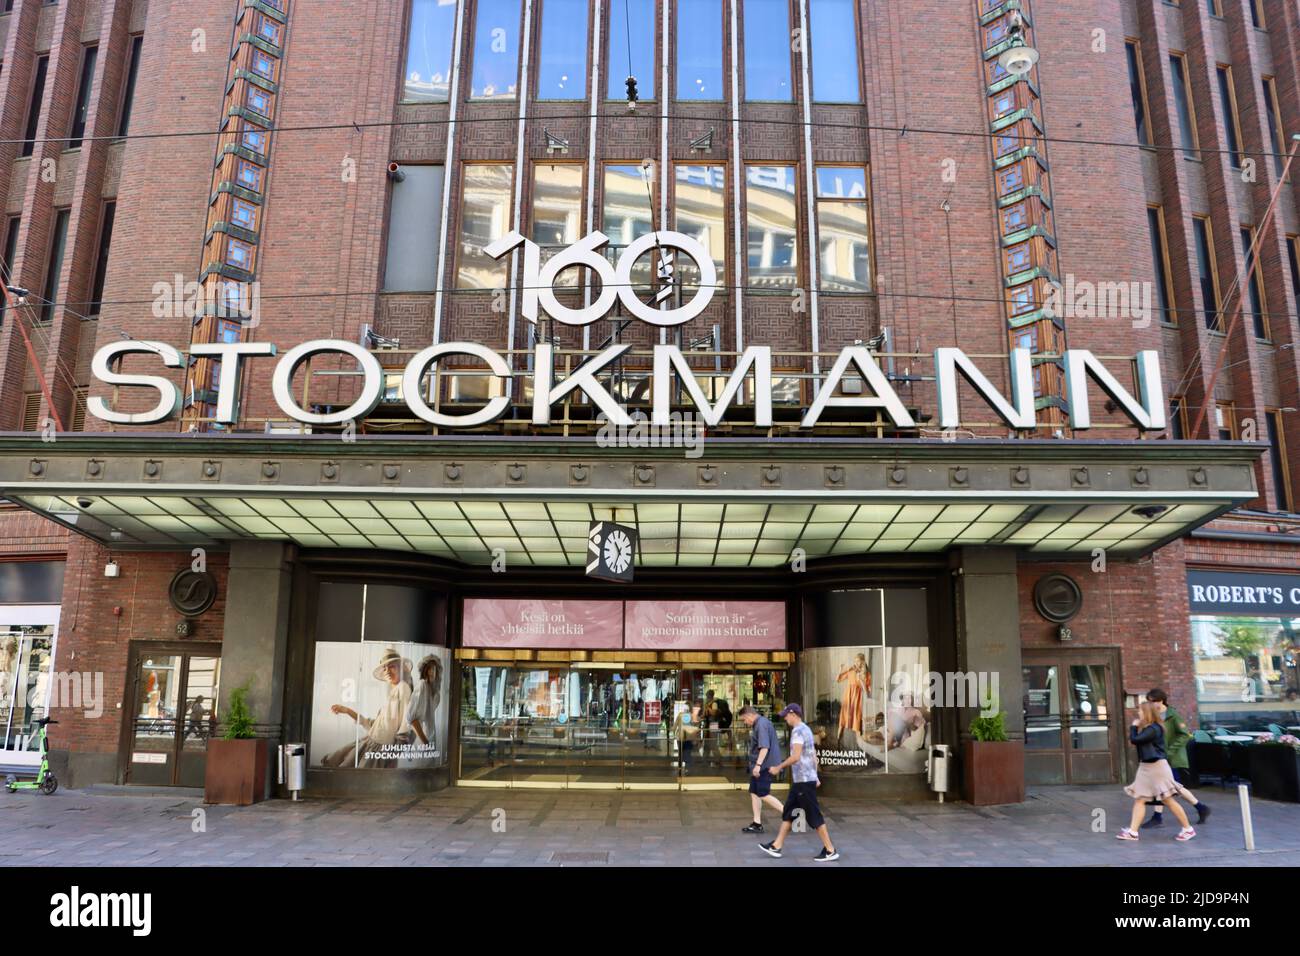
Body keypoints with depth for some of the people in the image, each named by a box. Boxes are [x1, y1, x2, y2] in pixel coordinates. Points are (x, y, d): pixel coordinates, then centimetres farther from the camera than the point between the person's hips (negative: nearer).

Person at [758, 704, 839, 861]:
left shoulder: (798, 730, -15)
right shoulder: (806, 729, 16)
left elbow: (795, 757, -23)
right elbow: (814, 756, 20)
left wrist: (779, 767, -14)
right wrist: (815, 777, 22)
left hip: (804, 780, -10)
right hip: (801, 780, 10)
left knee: (814, 816, -4)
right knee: (788, 812, 12)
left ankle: (830, 851, 2)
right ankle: (776, 847, 16)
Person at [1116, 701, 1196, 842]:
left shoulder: (1153, 729, -19)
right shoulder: (1146, 728, 12)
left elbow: (1134, 740, -22)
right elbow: (1137, 741, 10)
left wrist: (1134, 727, -7)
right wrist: (1137, 728, 2)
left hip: (1157, 766, -10)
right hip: (1145, 767, 10)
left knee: (1169, 800, 0)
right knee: (1139, 799, 4)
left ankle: (1188, 829, 15)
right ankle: (1132, 831, 2)